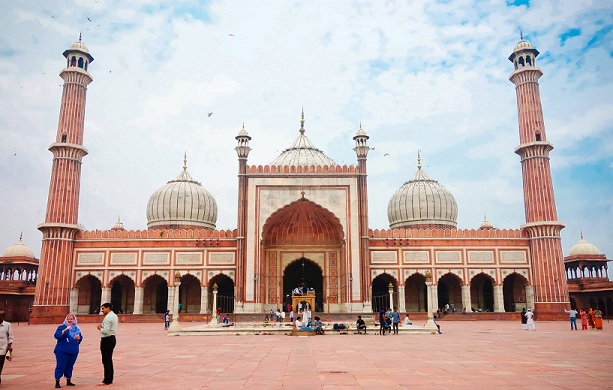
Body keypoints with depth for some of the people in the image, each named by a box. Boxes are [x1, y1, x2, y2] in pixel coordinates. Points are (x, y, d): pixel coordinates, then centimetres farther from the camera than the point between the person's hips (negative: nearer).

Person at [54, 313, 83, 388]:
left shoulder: (77, 329, 12)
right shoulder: (62, 327, -3)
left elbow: (81, 338, 18)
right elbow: (56, 335, -18)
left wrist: (78, 338, -5)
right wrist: (65, 330, -28)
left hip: (73, 351, 5)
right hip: (62, 351, -5)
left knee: (70, 366, 13)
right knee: (60, 366, -3)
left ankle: (68, 381, 25)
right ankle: (57, 382, 6)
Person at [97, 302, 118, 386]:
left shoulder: (108, 318, -19)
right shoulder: (114, 316, 13)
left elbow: (105, 331, -25)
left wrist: (100, 328, -8)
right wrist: (102, 327, 10)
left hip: (107, 340, -10)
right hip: (112, 338, 10)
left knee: (106, 360, -3)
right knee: (109, 360, 17)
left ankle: (107, 380, 2)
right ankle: (109, 379, 25)